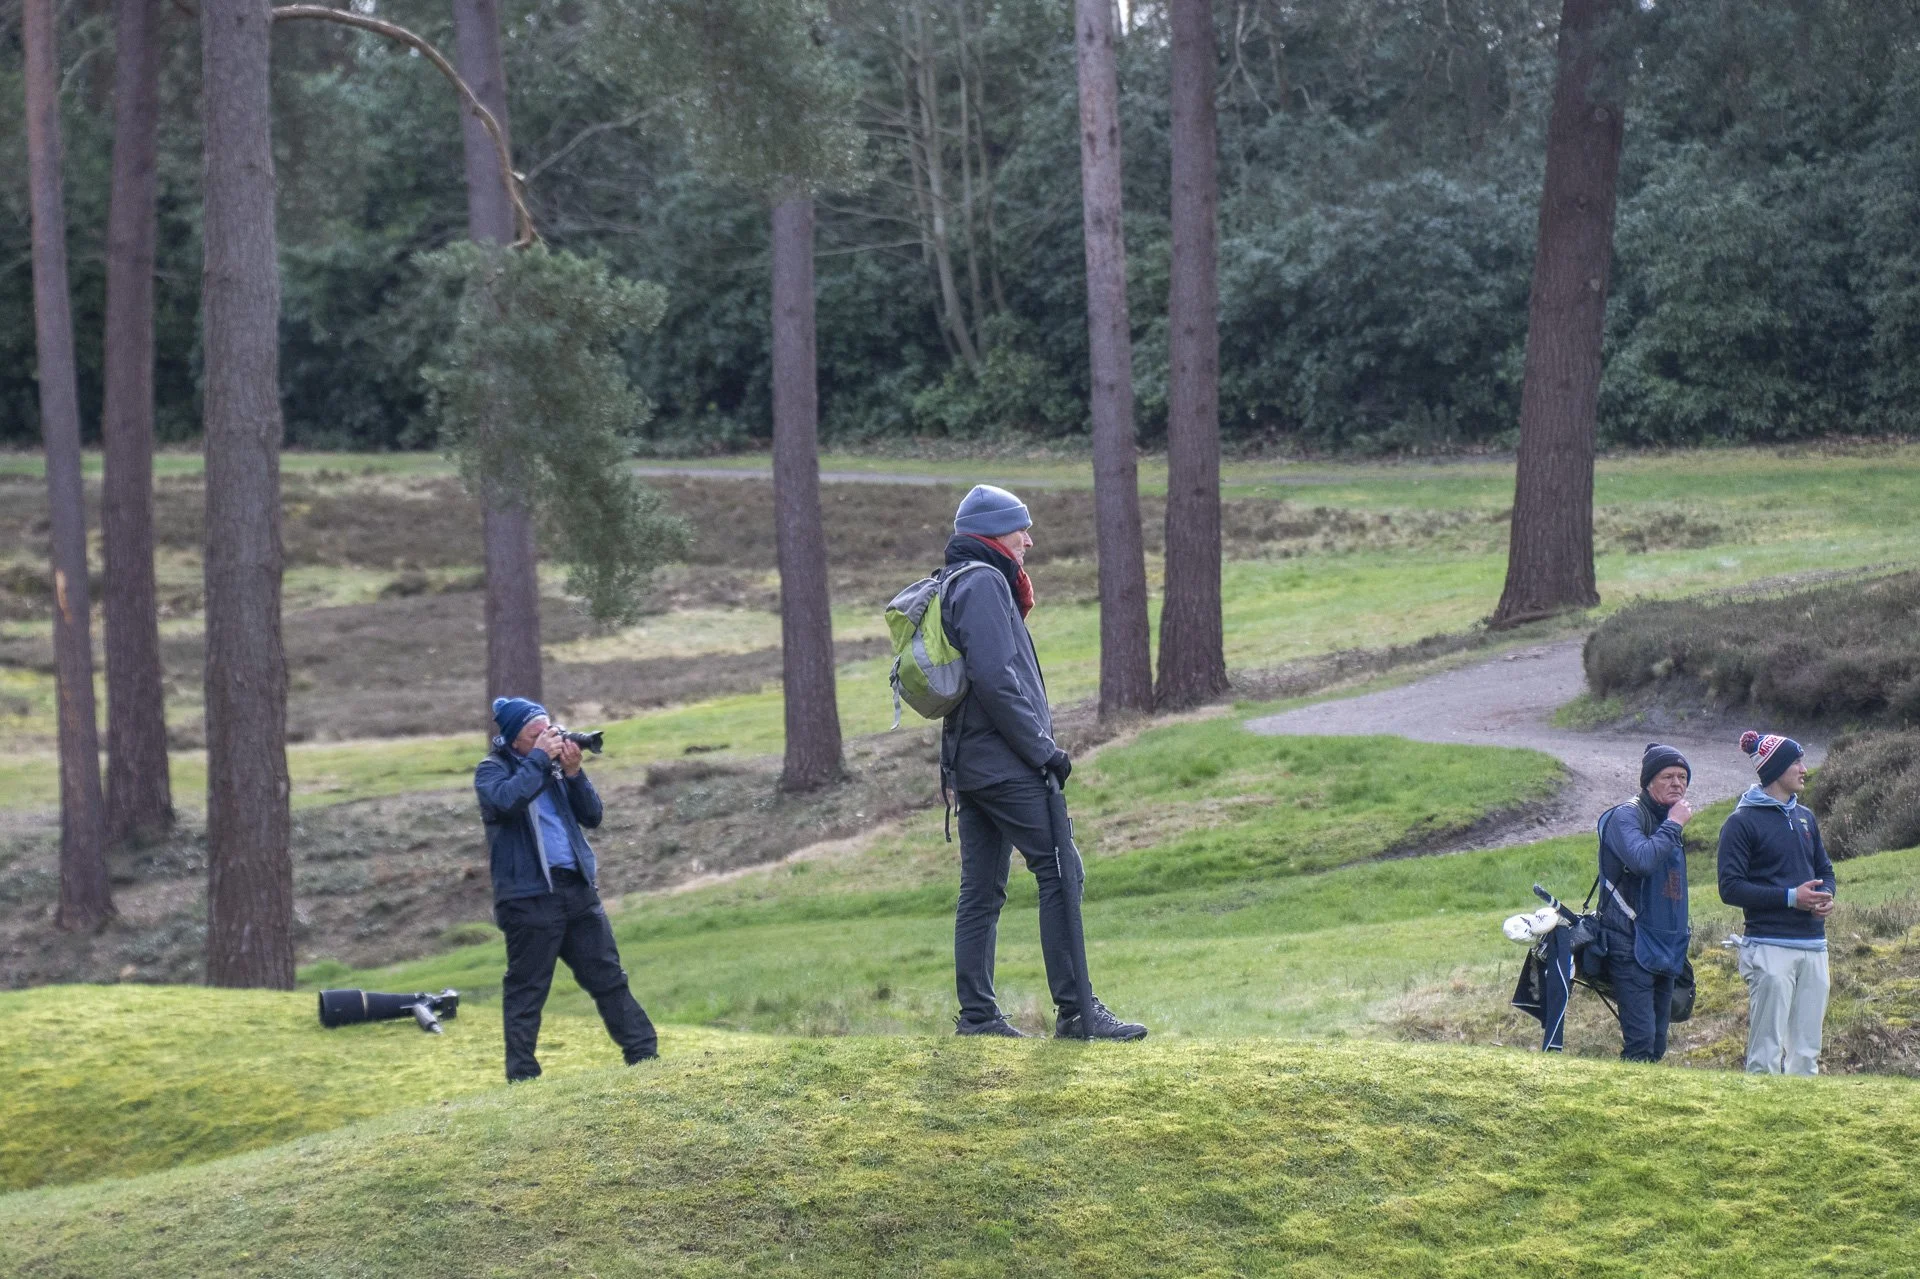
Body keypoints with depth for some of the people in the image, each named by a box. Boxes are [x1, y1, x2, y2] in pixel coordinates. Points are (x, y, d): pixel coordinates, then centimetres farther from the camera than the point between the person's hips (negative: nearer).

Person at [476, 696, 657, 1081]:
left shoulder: (555, 765, 13)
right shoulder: (493, 770, -1)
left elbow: (593, 816, 8)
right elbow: (506, 800, -24)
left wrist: (573, 772, -6)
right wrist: (539, 758, -15)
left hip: (577, 887, 5)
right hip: (529, 895, -5)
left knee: (609, 978, 9)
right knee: (526, 991, -1)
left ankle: (645, 1056, 13)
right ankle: (522, 1076, 4)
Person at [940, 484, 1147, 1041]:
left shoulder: (954, 586, 20)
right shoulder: (984, 585, -11)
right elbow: (995, 678, -21)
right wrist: (1042, 748, -16)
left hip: (969, 763, 10)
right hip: (1007, 765, -10)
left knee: (981, 890, 9)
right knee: (1058, 875, -9)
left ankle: (977, 1015, 9)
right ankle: (1075, 1010, -10)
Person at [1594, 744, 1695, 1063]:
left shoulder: (1669, 823, 17)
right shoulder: (1626, 816, -9)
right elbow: (1642, 859, -31)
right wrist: (1674, 824, -19)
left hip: (1665, 950, 9)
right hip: (1632, 949, -8)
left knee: (1657, 1045, 8)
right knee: (1641, 1042, -16)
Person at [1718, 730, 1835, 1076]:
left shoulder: (1804, 817, 16)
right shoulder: (1742, 822, -5)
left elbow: (1825, 870, 24)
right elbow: (1731, 888, -11)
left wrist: (1825, 896, 0)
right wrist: (1790, 897, -17)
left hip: (1813, 946, 7)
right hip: (1769, 947, -7)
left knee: (1807, 1050, 10)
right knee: (1767, 1052, -8)